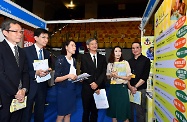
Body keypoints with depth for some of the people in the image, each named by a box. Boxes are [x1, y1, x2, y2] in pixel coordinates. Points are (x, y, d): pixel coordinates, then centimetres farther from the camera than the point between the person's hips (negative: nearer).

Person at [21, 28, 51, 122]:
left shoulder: (47, 53, 9)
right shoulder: (26, 51, -8)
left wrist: (47, 72, -9)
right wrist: (35, 73, -24)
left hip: (42, 87, 5)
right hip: (30, 87, -5)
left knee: (40, 113, 18)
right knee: (26, 114, 7)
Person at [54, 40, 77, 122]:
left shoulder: (73, 60, 9)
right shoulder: (61, 59, -11)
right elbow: (56, 79, -14)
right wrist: (68, 76, -26)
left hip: (72, 89, 6)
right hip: (63, 89, -6)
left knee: (68, 114, 14)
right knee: (61, 115, 5)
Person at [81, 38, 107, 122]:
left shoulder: (102, 58, 9)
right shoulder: (84, 57, 1)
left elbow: (103, 73, 0)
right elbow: (84, 72, -6)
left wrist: (97, 84, -13)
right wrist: (92, 84, -12)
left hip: (98, 88, 2)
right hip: (87, 88, -2)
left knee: (95, 111, 12)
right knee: (86, 111, 10)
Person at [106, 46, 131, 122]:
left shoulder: (125, 63, -6)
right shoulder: (109, 64, 4)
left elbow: (129, 77, -7)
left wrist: (118, 76, -17)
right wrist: (111, 75, -9)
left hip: (122, 88, -3)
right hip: (112, 88, 3)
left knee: (123, 110, 5)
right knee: (113, 109, 12)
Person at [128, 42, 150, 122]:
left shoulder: (146, 60, 0)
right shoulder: (129, 61, 12)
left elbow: (145, 76, -8)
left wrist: (135, 87, -12)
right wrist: (130, 87, -7)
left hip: (140, 89, -3)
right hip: (130, 89, 4)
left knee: (140, 112, 2)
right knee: (130, 110, 10)